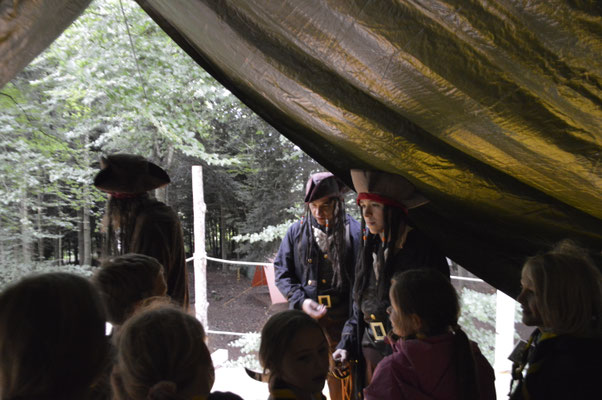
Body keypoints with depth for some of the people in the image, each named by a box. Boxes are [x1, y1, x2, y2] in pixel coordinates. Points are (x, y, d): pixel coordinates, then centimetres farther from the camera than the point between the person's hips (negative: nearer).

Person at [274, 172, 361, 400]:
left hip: (339, 321, -2)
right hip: (302, 320, 2)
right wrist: (301, 301, -8)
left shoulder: (355, 232, -7)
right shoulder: (296, 231, 2)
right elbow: (282, 273, 6)